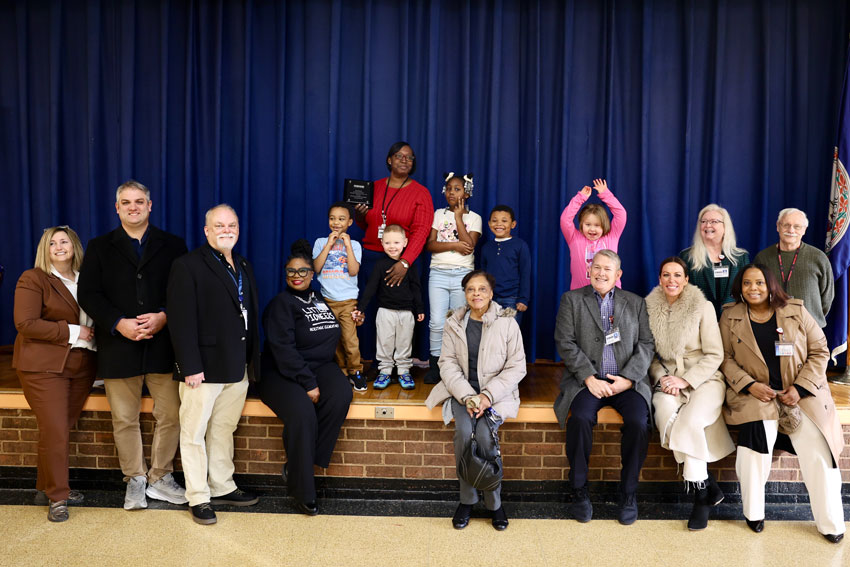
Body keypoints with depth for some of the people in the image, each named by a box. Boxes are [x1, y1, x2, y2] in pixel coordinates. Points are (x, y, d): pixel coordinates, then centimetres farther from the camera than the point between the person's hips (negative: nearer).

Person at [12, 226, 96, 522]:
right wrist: (71, 332, -14)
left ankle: (47, 487, 26)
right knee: (53, 431, -4)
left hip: (81, 367, 5)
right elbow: (25, 324, -13)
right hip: (44, 367, -5)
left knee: (64, 428, 10)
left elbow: (94, 318, 22)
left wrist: (91, 336, 1)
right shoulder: (33, 279, -4)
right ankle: (56, 497, 9)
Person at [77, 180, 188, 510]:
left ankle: (160, 477, 20)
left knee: (170, 414, 3)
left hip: (163, 344, 0)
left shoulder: (172, 246, 9)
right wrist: (119, 323, -13)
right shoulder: (99, 247, 10)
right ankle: (135, 480, 23)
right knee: (124, 419, 7)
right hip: (118, 347, 0)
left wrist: (163, 317, -14)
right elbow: (88, 294, 1)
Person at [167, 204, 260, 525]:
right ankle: (199, 498, 14)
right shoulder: (188, 266, -7)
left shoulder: (243, 267, 16)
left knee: (224, 431, 16)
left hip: (238, 367, 7)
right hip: (204, 366, -7)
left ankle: (223, 489, 28)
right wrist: (190, 366, -19)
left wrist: (253, 362, 13)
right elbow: (182, 321, -14)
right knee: (194, 434, 3)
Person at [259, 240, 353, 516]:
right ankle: (302, 492, -15)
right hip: (282, 373, -5)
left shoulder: (319, 300, 15)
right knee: (302, 414, -32)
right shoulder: (281, 303, -4)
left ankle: (296, 465, -15)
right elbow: (283, 348, -15)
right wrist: (308, 384, -20)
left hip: (319, 366, 5)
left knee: (341, 395, -27)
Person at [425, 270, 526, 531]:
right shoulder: (454, 323, 5)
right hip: (462, 390, 2)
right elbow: (448, 363, 1)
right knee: (463, 431, -25)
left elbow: (517, 367, -3)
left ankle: (494, 502, -5)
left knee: (484, 434, -26)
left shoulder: (507, 322, -2)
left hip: (497, 391, -1)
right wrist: (467, 396, -14)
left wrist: (488, 395, -15)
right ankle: (467, 499, -6)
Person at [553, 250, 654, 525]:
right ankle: (579, 491, -11)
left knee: (638, 422, -26)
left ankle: (628, 492, -5)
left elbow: (646, 344, 7)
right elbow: (565, 343, -1)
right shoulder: (572, 299, 9)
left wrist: (628, 378, -9)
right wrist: (590, 379, -12)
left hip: (627, 381, 2)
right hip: (587, 380, -1)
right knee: (580, 418, -30)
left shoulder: (635, 303, 15)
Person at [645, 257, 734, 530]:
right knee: (667, 417, -29)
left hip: (704, 379, -2)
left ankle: (701, 494, -13)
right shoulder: (651, 308, 7)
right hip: (668, 380, 2)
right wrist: (662, 377, -6)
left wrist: (685, 380, -14)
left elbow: (715, 355, -3)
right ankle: (708, 486, -15)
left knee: (689, 422, -30)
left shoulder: (703, 307, -1)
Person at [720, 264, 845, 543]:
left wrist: (801, 388, -7)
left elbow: (819, 351, 5)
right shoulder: (730, 317, 6)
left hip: (801, 393, 1)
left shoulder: (796, 311, 4)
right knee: (758, 433, -26)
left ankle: (830, 523, 5)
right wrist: (750, 385, -11)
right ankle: (753, 512, -6)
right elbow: (726, 358, 5)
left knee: (818, 451, -15)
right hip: (755, 394, 0)